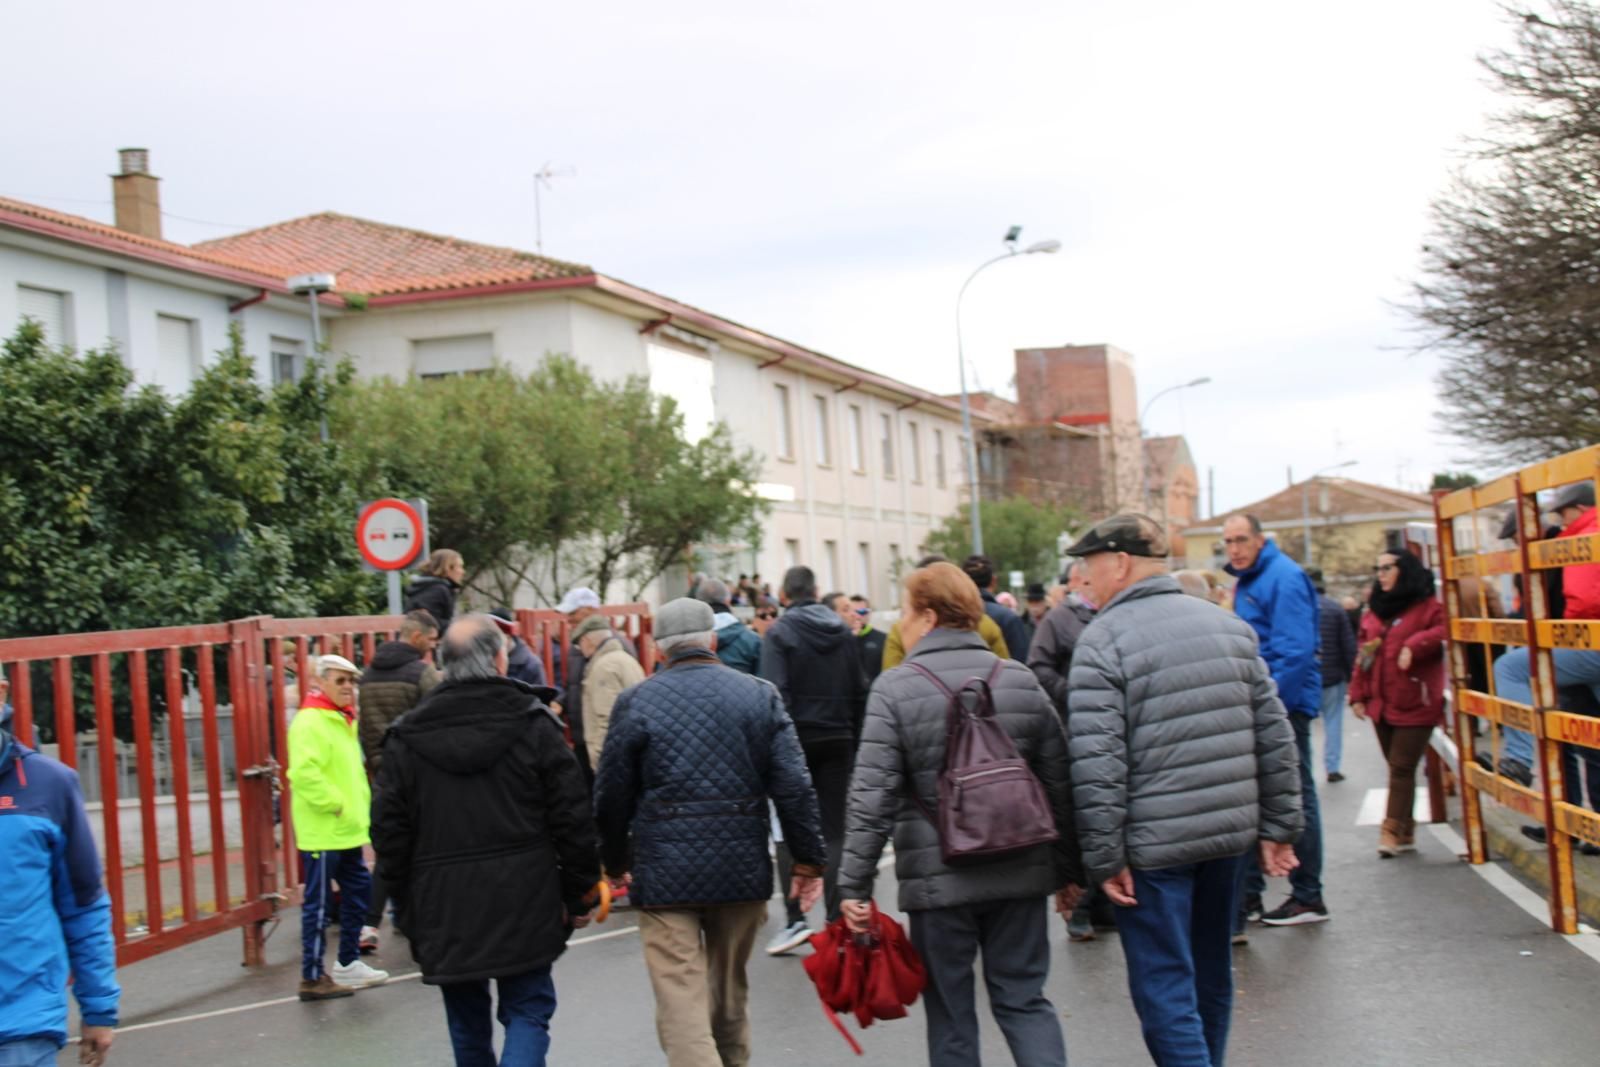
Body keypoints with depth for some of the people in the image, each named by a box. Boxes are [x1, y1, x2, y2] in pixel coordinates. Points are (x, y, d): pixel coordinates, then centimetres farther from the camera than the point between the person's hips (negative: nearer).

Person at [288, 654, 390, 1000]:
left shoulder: (343, 721, 17)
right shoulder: (309, 722, -16)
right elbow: (304, 773, -28)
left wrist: (358, 808, 15)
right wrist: (336, 805, -20)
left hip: (347, 830, 10)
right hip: (321, 831, -10)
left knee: (358, 891, 17)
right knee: (319, 903, -3)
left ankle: (348, 964, 29)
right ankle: (312, 978, 5)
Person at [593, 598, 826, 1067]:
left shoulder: (636, 702, -2)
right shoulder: (760, 695, 2)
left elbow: (611, 796, 2)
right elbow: (794, 787, -2)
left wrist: (615, 862, 17)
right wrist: (808, 860, 6)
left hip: (665, 873, -3)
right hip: (742, 870, 3)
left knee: (681, 1002, -3)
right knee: (731, 994, 21)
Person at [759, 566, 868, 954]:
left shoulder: (779, 632, -7)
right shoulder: (843, 631, 9)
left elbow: (776, 693, -16)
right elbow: (860, 691, 9)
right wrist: (855, 740, 12)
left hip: (797, 738, -4)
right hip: (837, 739, 4)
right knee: (834, 831, 7)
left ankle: (796, 919, -5)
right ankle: (837, 922, 6)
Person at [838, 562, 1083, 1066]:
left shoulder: (895, 688, -7)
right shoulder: (1020, 679, 4)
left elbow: (872, 795, -13)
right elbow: (1059, 784, 7)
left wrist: (855, 885, -9)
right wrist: (1070, 871, 15)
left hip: (937, 878, -3)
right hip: (1021, 873, 3)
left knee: (950, 1011, 8)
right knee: (1025, 1000, 13)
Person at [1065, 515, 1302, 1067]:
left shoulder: (1102, 639, -11)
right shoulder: (1228, 624, 9)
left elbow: (1096, 763, -17)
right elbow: (1275, 735, 8)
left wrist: (1104, 857, -12)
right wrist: (1278, 825, 12)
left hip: (1153, 844, -6)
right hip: (1229, 831, 7)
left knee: (1165, 990, -1)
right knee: (1211, 974, 20)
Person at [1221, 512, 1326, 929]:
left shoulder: (1284, 578, -14)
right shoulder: (1247, 581, 15)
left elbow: (1295, 651, -21)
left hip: (1284, 704, -9)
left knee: (1294, 799, -1)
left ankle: (1308, 898, 8)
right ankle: (1247, 893, 19)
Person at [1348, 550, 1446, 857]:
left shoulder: (1426, 606, -4)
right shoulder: (1374, 610, 15)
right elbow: (1364, 654, 15)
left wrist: (1415, 645, -29)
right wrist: (1358, 694, 11)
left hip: (1414, 704, -6)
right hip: (1381, 703, 6)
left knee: (1402, 768, -9)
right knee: (1396, 768, 11)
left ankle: (1392, 829, -7)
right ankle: (1405, 831, 17)